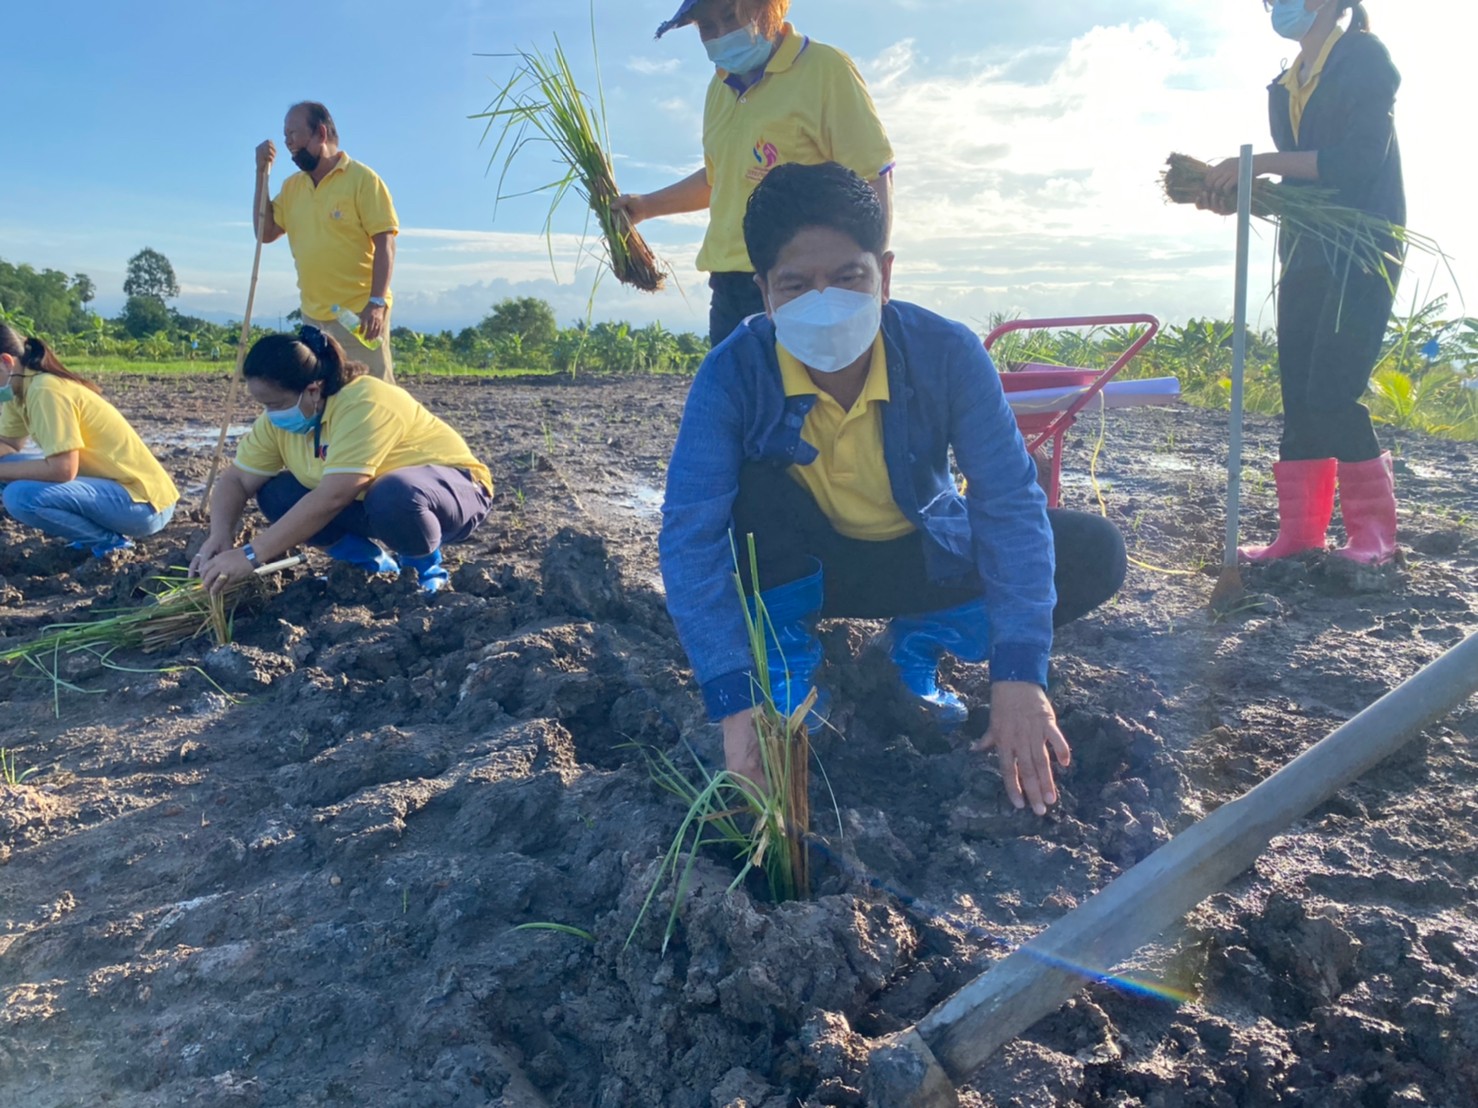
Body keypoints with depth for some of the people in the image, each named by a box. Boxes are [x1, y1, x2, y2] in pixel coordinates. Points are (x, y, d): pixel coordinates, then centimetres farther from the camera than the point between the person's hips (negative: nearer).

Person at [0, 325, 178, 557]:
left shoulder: (45, 390, -19)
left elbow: (63, 469, -25)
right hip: (116, 483, 10)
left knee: (20, 496, -25)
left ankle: (109, 540, -4)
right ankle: (100, 530, 11)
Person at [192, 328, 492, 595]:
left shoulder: (365, 406, -32)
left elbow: (331, 499, -39)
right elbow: (237, 479, -5)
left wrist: (251, 555, -38)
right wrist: (220, 537, -26)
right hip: (370, 499, 8)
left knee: (392, 497, -40)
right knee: (276, 494, -8)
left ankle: (424, 564, -9)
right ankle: (371, 563, 3)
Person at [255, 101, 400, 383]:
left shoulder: (362, 178, -7)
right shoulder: (292, 187, 12)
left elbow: (384, 243, -12)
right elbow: (266, 233, 10)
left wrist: (376, 302, -22)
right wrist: (262, 172, 5)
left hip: (359, 313, -7)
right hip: (313, 316, 7)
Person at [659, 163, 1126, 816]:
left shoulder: (947, 353, -25)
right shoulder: (734, 372, -27)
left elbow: (1009, 502, -27)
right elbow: (691, 533, -33)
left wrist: (1019, 674, -37)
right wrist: (737, 703, -44)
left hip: (925, 558, 2)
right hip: (797, 567, -1)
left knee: (1094, 555, -17)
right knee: (752, 482, -32)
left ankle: (918, 646, 2)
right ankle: (785, 657, -8)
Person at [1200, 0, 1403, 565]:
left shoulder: (1364, 55, -3)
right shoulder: (1284, 87, 18)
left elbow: (1362, 157, -15)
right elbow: (1298, 186, 15)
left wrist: (1259, 163, -17)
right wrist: (1239, 192, -2)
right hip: (1307, 257, 7)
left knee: (1332, 392, -14)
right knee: (1299, 396, 1)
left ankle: (1373, 533, -2)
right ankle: (1299, 533, 4)